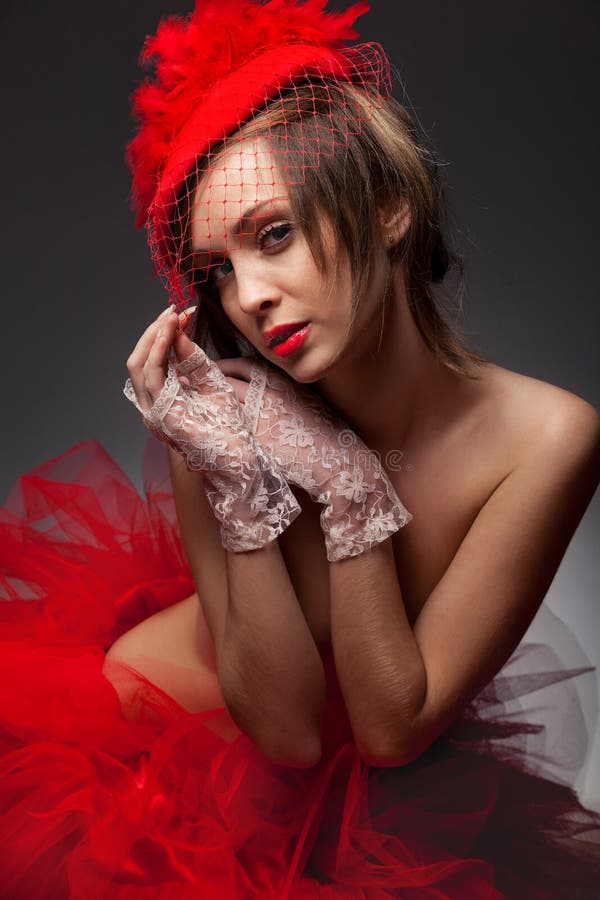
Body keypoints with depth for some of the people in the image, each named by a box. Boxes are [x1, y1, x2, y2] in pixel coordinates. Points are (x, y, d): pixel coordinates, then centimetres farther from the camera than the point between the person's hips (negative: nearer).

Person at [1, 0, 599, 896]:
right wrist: (239, 487, -32)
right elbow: (288, 727, -19)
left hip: (408, 792, 2)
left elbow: (393, 731, -18)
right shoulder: (225, 414, -21)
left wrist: (350, 492, -29)